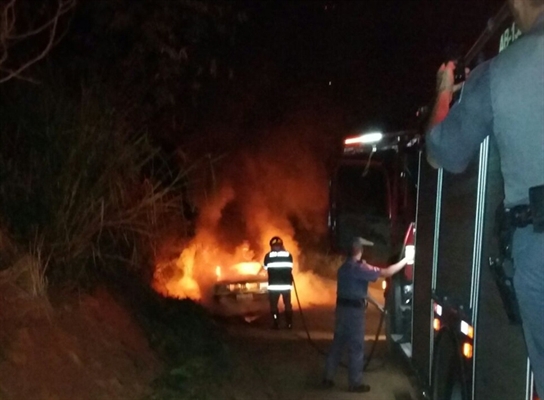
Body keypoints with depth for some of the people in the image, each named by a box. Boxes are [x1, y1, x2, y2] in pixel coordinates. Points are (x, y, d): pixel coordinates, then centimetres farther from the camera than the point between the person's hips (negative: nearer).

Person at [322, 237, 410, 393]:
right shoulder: (358, 268, -16)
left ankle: (328, 377, 18)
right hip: (354, 309, -9)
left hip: (342, 306, 9)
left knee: (338, 343, 14)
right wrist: (405, 260, -10)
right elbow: (386, 272, -18)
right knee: (356, 346, 0)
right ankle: (355, 383, 7)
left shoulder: (344, 267, 12)